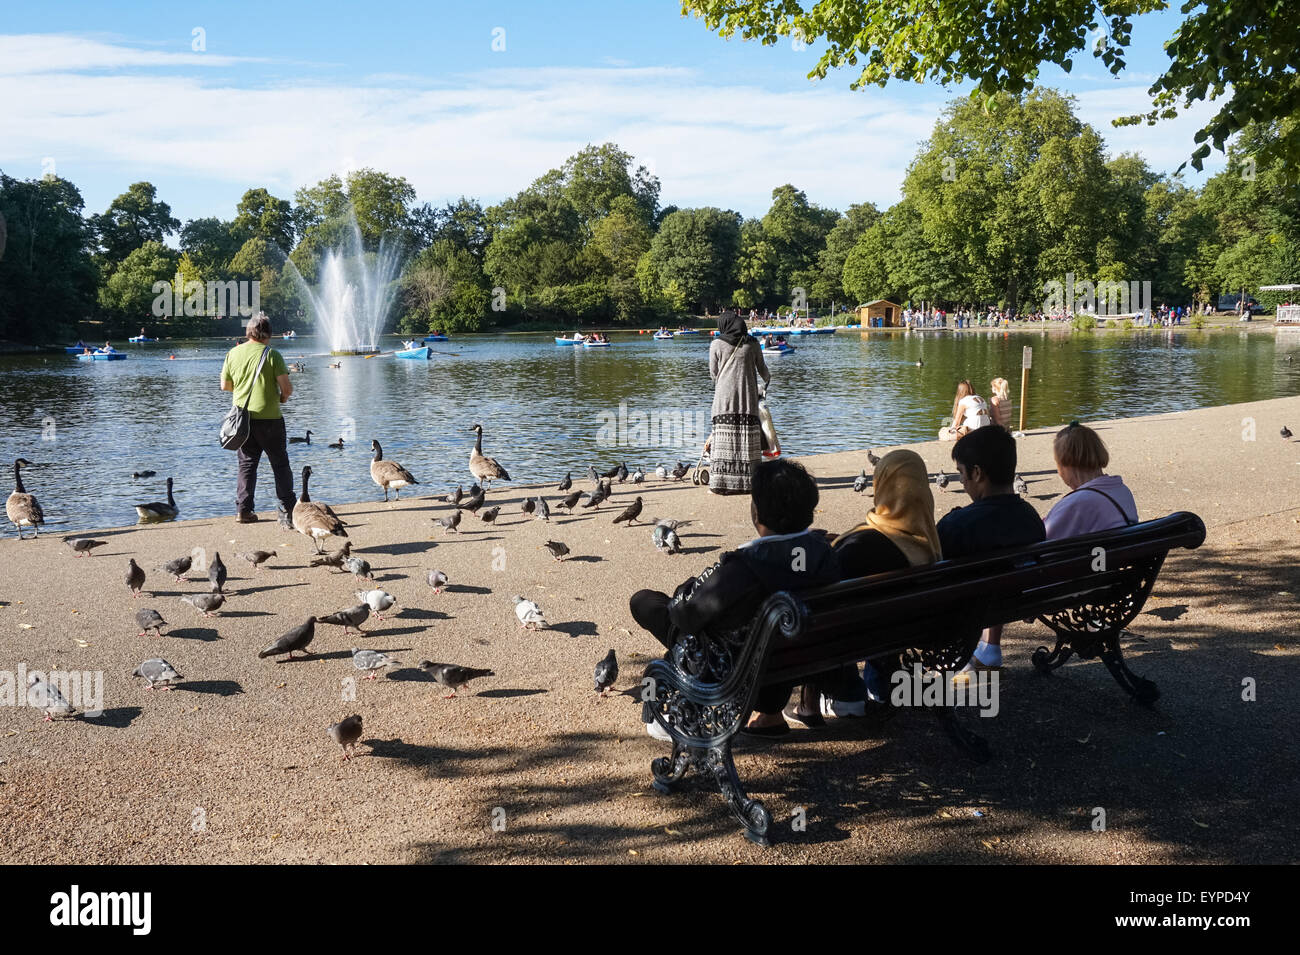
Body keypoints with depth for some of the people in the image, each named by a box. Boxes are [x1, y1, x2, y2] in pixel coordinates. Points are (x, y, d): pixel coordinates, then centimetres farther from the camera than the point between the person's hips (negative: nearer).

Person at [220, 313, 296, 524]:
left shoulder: (233, 354, 3)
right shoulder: (272, 354, -9)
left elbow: (224, 385, 11)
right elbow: (287, 387, -11)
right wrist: (283, 397, 10)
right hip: (269, 417, -3)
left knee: (247, 464, 10)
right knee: (280, 463, 8)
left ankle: (243, 509, 4)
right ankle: (288, 508, 11)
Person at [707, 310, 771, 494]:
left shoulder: (717, 344, -1)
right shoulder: (752, 344, 5)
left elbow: (713, 373, 6)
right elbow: (762, 369, 17)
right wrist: (767, 380, 39)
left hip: (725, 397, -1)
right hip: (748, 397, 1)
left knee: (724, 438, 0)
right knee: (747, 438, 3)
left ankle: (721, 482, -3)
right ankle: (748, 481, 2)